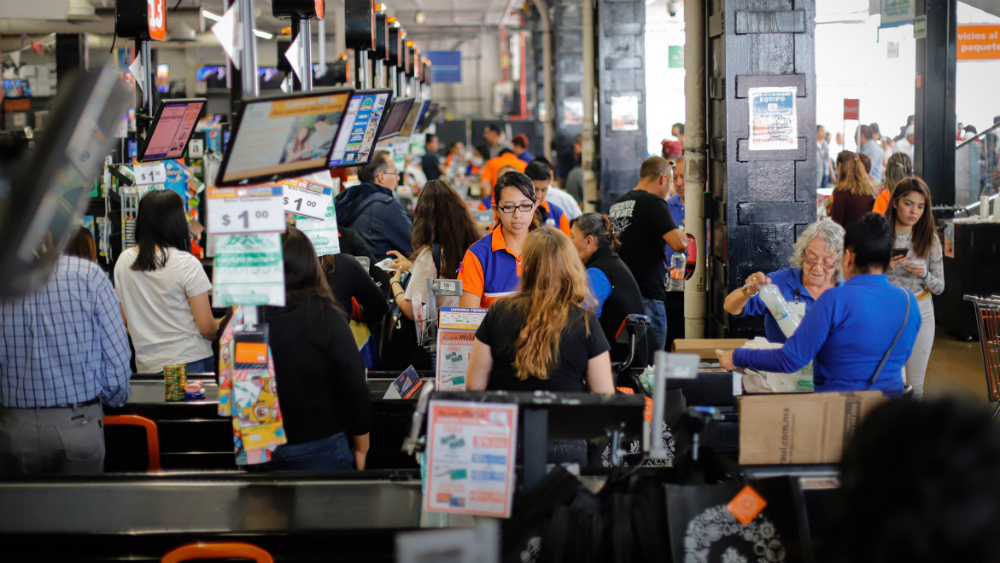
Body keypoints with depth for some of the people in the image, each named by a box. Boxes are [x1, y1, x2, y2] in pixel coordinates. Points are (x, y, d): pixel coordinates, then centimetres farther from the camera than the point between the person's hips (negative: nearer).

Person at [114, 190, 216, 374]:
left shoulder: (123, 261, 4)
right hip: (190, 364, -4)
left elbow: (124, 322, 13)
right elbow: (206, 328, -10)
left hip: (146, 366, 4)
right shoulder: (186, 264, -10)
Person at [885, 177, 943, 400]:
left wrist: (924, 275, -14)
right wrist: (884, 267, -19)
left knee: (915, 386, 7)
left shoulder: (929, 239, 2)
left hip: (920, 314, 2)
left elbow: (940, 288, 5)